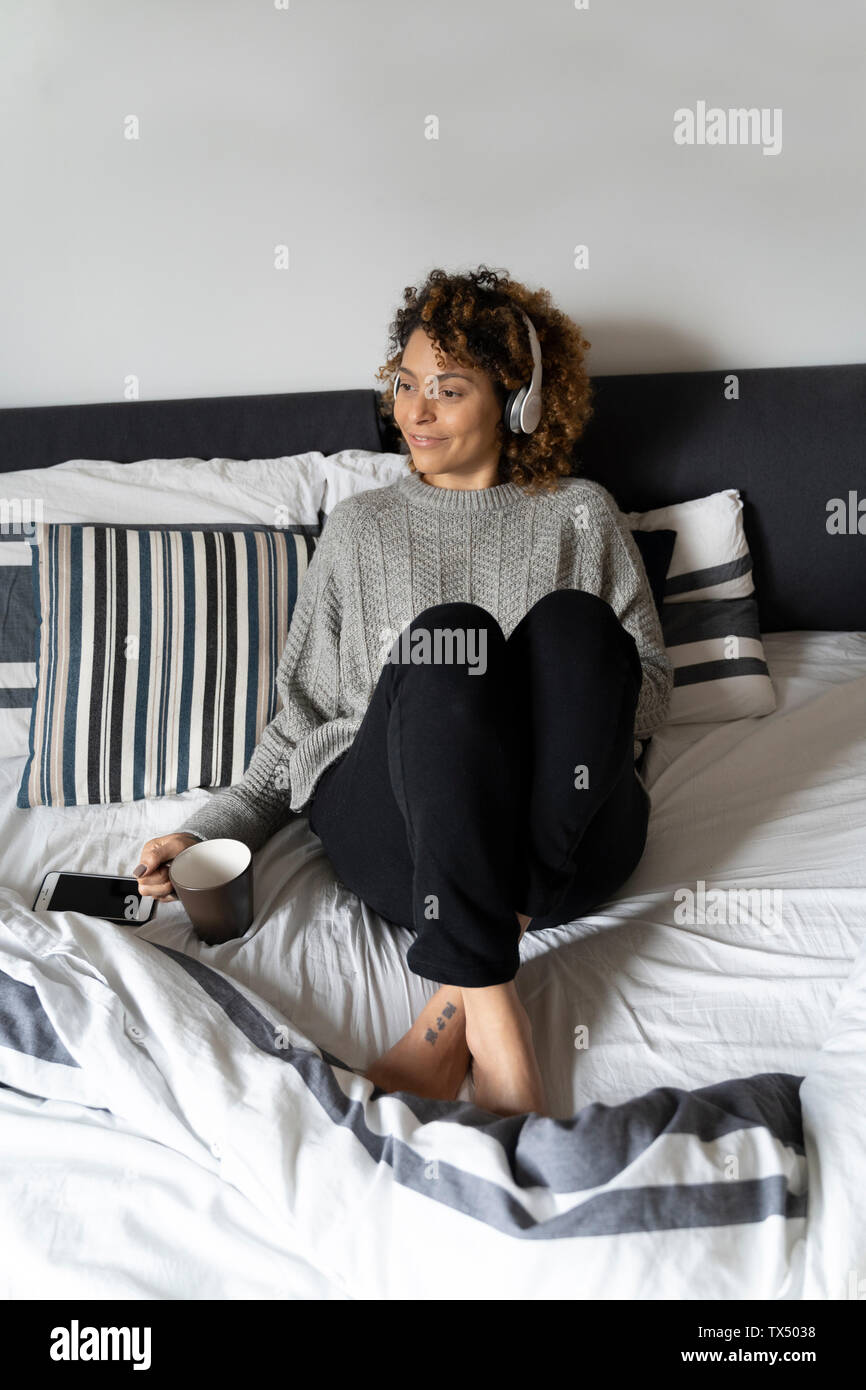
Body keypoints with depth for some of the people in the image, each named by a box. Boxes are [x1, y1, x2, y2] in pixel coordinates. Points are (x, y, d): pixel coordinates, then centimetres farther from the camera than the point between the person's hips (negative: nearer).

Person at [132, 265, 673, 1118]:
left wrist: (561, 698, -8)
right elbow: (303, 716, 19)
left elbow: (651, 686, 14)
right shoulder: (360, 526, 21)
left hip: (568, 832, 1)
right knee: (452, 629, -30)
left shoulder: (579, 513, 19)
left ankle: (458, 1000, -33)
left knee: (573, 619, -29)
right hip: (392, 833, 0)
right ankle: (493, 1021, -38)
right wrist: (209, 832, 6)